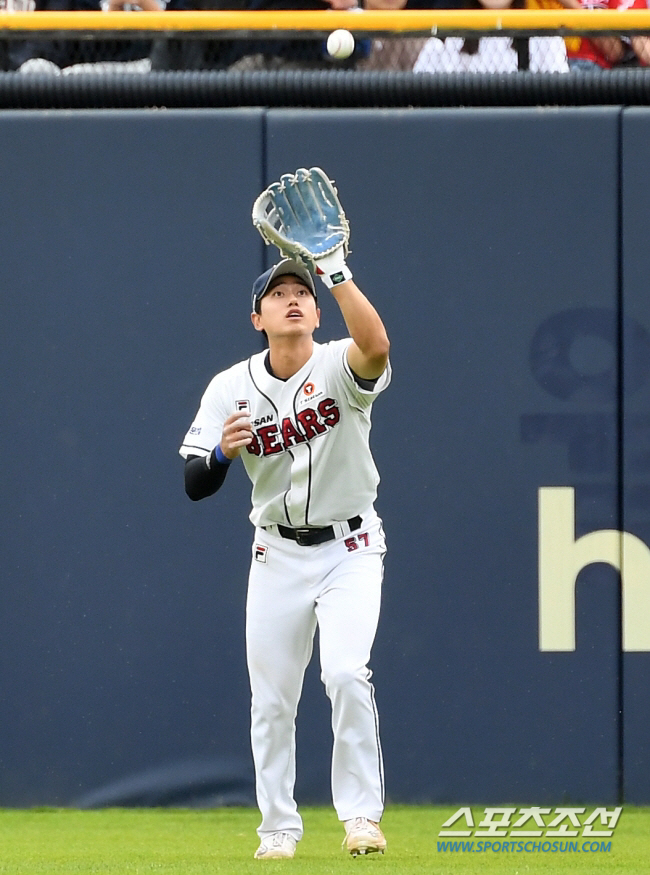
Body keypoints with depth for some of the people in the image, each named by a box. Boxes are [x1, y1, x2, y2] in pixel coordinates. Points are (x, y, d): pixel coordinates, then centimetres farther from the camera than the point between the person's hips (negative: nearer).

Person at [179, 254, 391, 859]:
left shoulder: (339, 367, -13)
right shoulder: (231, 388, -4)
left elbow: (376, 346, -39)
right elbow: (195, 486, -7)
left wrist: (336, 274, -44)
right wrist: (222, 452, -28)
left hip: (350, 551, -3)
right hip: (277, 554, 3)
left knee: (345, 673, -21)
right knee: (271, 697, 3)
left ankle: (361, 815, -11)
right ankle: (278, 826, 17)